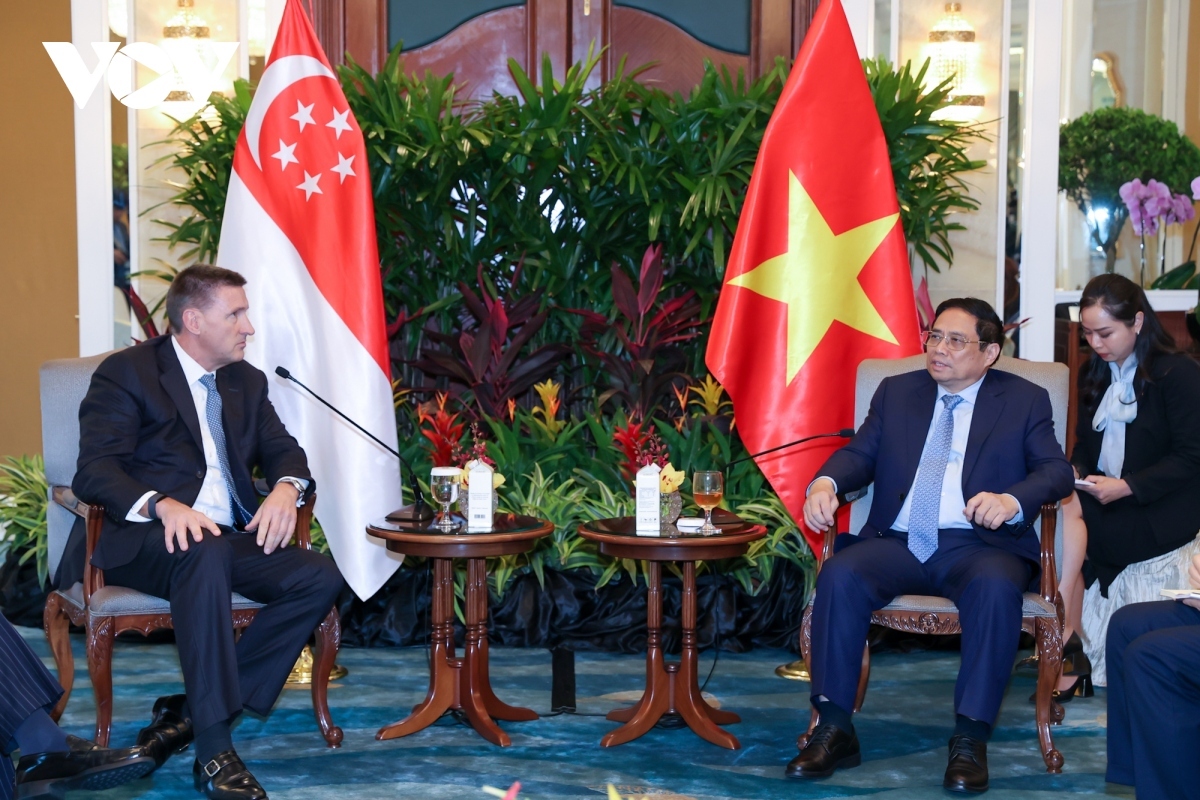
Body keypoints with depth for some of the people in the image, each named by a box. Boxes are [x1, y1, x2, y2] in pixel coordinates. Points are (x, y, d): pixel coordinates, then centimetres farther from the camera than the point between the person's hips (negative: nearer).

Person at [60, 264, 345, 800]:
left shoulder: (246, 381, 20)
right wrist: (163, 506, -30)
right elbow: (94, 470, -11)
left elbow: (282, 450, 16)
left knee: (320, 578, -20)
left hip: (229, 538, 6)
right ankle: (214, 751, -38)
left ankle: (188, 711, -20)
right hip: (143, 539, -6)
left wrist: (286, 488, -10)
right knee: (205, 553, -39)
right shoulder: (126, 372, 0)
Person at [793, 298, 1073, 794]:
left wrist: (1011, 500, -23)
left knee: (997, 587, -36)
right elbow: (860, 453, 10)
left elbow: (1056, 470, -1)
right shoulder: (896, 392, 19)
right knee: (839, 575, -27)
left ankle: (970, 739, -29)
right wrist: (825, 483, -14)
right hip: (896, 542, 2)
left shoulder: (1025, 400, 11)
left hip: (978, 545, -2)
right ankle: (834, 730, -21)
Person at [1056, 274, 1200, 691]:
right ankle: (1071, 656, -27)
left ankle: (1063, 635, -26)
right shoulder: (1094, 374, 14)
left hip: (1160, 512, -6)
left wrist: (1126, 487, -21)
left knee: (1071, 512, -30)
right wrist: (1075, 472, -5)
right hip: (1102, 499, 6)